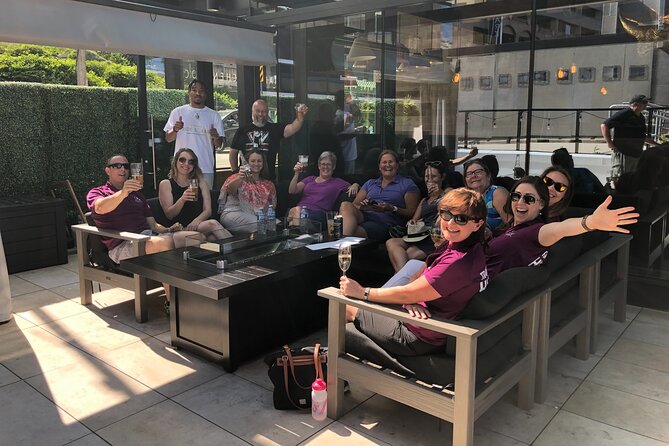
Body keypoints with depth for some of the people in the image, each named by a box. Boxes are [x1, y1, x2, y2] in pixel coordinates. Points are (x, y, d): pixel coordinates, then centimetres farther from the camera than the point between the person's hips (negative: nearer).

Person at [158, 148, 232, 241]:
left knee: (213, 238, -35)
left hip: (200, 225, 3)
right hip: (180, 230, -3)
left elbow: (208, 210, 8)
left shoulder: (201, 182, 20)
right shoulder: (165, 184, 11)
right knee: (213, 223, -33)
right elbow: (169, 215, 1)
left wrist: (197, 221, -15)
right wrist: (182, 200, -18)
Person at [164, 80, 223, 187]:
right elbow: (168, 139, 7)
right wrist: (175, 130, -13)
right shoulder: (177, 112, 8)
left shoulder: (213, 115, 9)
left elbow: (218, 145, 6)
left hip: (206, 168, 1)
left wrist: (216, 137, -16)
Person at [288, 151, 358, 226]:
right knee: (295, 210, -36)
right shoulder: (310, 179, 29)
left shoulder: (337, 182, 22)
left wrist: (355, 185, -9)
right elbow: (292, 191, 17)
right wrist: (296, 174, 3)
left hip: (318, 213, -3)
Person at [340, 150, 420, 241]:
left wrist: (392, 209, -11)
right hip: (364, 217, 4)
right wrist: (361, 207, -6)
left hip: (385, 222, -4)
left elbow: (412, 213, 5)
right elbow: (354, 205, 19)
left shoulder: (408, 184, 15)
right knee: (346, 205, -32)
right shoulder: (370, 183, 28)